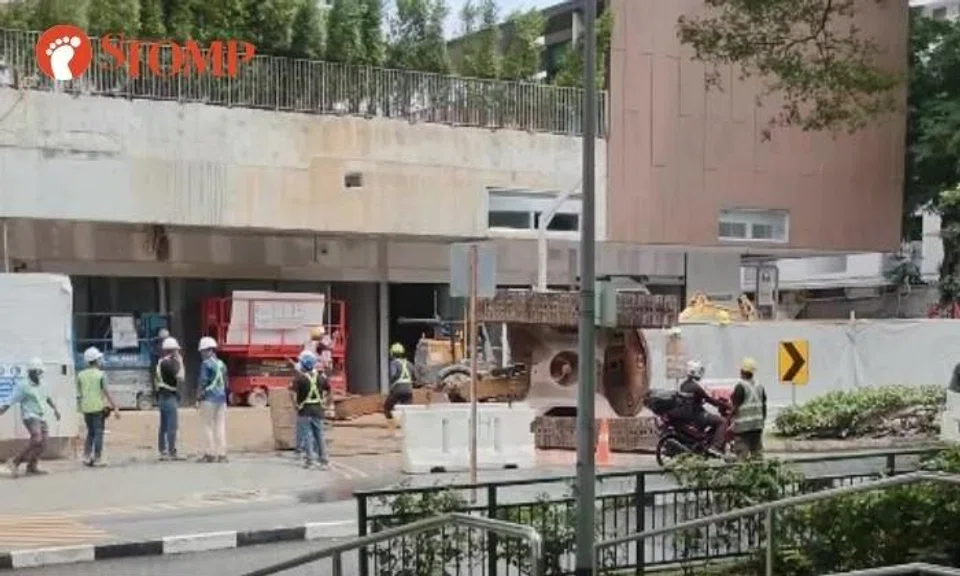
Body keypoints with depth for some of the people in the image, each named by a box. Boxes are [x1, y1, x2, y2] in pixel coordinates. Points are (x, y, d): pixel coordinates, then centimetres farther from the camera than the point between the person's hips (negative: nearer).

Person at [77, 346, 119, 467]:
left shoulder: (81, 375, 6)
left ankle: (86, 457, 11)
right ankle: (97, 459, 0)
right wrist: (115, 408, -9)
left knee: (90, 432, 17)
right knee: (98, 432, 1)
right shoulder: (101, 374, -8)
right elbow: (107, 392, -11)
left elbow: (79, 394, 9)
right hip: (98, 407, -5)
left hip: (86, 407, 5)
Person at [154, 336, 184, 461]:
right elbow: (180, 378, -18)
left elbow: (156, 381, 19)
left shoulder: (160, 362, 15)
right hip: (169, 397, -10)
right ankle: (172, 452, -8)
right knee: (172, 426, -8)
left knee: (164, 426, 10)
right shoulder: (169, 363, -15)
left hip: (162, 397, 10)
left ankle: (163, 452, 12)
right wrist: (180, 362, -10)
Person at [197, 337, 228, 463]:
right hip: (222, 398, 6)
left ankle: (210, 454, -4)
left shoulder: (206, 364, -7)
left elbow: (203, 382, -11)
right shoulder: (222, 364, 14)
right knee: (220, 426, 5)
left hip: (209, 399, -6)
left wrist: (200, 398, -7)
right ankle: (221, 454, 3)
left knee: (208, 426, -1)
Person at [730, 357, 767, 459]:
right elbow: (764, 406, 13)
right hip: (757, 425, 7)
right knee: (757, 450, 13)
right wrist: (762, 420, 23)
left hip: (743, 425, -7)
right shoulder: (759, 387, 9)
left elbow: (735, 407, -15)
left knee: (742, 453, -4)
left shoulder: (741, 387, -12)